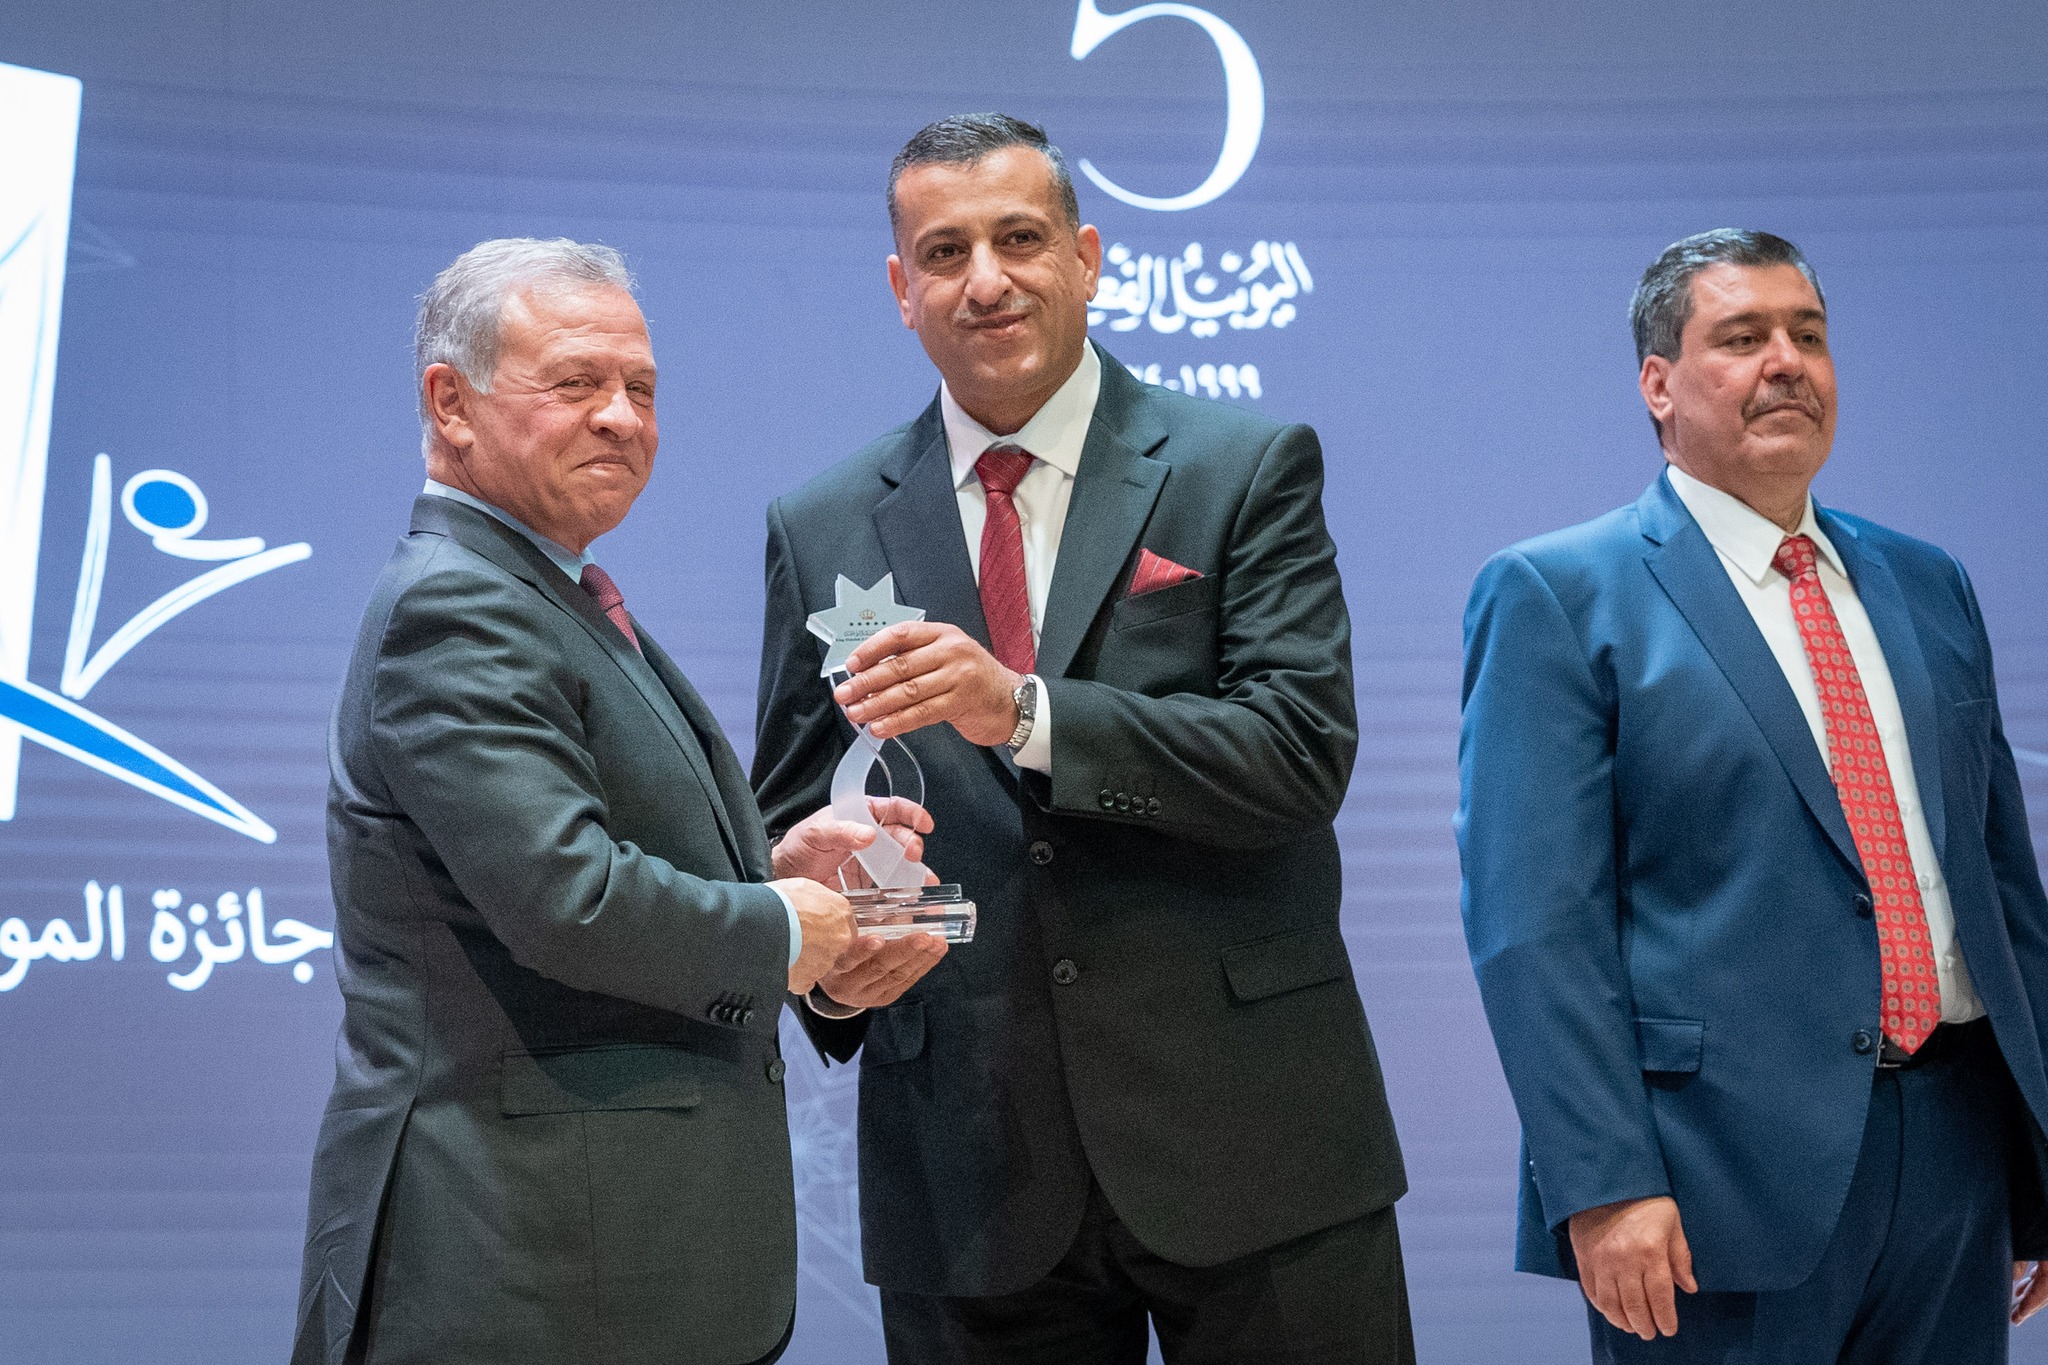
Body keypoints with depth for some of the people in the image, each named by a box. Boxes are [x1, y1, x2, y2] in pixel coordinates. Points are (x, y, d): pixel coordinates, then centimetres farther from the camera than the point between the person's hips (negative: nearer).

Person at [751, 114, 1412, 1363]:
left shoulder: (1248, 468, 1)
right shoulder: (822, 533, 9)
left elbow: (1306, 753, -11)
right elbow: (791, 823, 12)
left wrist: (1026, 713, -21)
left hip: (1249, 1147, -2)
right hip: (971, 1166, 2)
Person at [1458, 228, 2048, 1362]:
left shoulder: (1928, 588, 15)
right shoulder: (1555, 596, -3)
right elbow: (1531, 919, -10)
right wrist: (1602, 1183, -18)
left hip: (1956, 1151, 5)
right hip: (1721, 1183, -5)